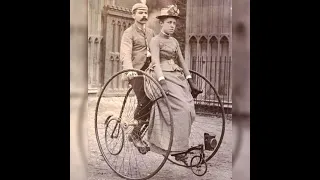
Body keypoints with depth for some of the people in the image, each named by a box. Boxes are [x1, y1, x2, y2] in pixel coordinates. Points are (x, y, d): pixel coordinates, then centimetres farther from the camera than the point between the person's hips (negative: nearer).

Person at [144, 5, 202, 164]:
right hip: (163, 76, -7)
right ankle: (177, 148, -14)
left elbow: (181, 62, 19)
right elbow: (156, 62, -14)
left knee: (190, 111, -5)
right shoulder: (155, 40, -1)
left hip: (177, 77, 7)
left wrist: (190, 81, 11)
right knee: (181, 109, -21)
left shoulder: (174, 41, 20)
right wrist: (162, 81, -27)